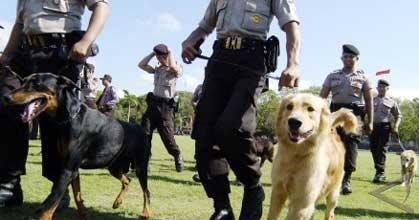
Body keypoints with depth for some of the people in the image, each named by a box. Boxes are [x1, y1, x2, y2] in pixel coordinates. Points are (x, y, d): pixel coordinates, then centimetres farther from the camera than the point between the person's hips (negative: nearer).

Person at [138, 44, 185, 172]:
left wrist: (170, 51, -8)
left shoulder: (176, 70, 0)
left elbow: (173, 66, -24)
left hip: (166, 106, -6)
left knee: (168, 137, -3)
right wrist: (152, 53, 12)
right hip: (153, 104, 6)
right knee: (144, 133, -7)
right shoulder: (157, 69, 18)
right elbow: (141, 65, 15)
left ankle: (178, 157, 23)